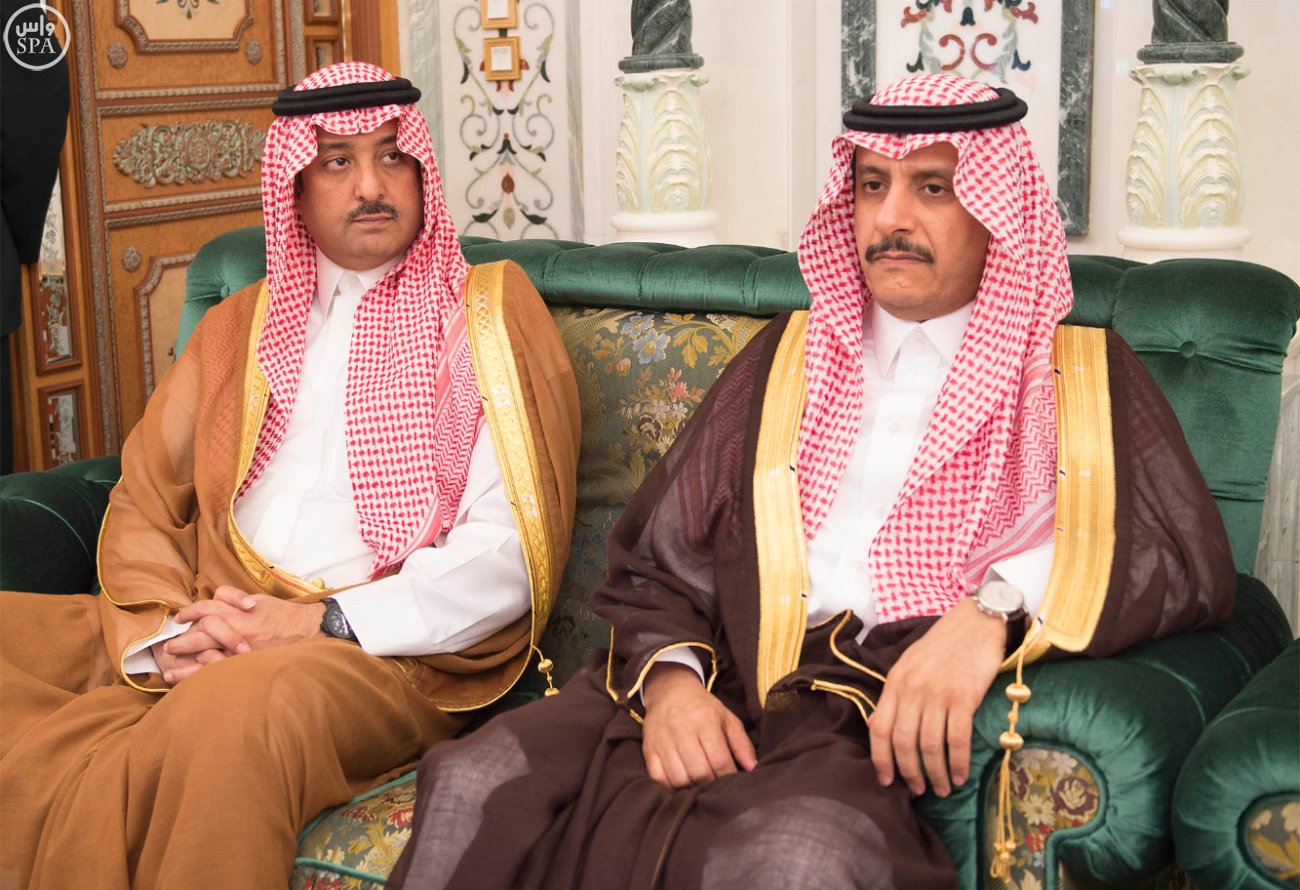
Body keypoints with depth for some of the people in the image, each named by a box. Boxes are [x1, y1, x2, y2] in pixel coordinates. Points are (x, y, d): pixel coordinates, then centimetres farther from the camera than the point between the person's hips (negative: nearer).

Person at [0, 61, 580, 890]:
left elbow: (511, 552, -5)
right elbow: (144, 502, 14)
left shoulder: (489, 313, 6)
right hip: (213, 636, 5)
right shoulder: (241, 325, 21)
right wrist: (166, 629, -7)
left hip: (386, 653, -4)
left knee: (232, 713, -37)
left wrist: (317, 624, -13)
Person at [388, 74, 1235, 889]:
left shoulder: (1084, 376, 13)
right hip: (720, 704, 3)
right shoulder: (788, 355, 21)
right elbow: (656, 558, 17)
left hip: (901, 730, -3)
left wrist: (996, 608, -19)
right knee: (473, 786, -24)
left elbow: (1193, 559, -2)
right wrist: (668, 674, -6)